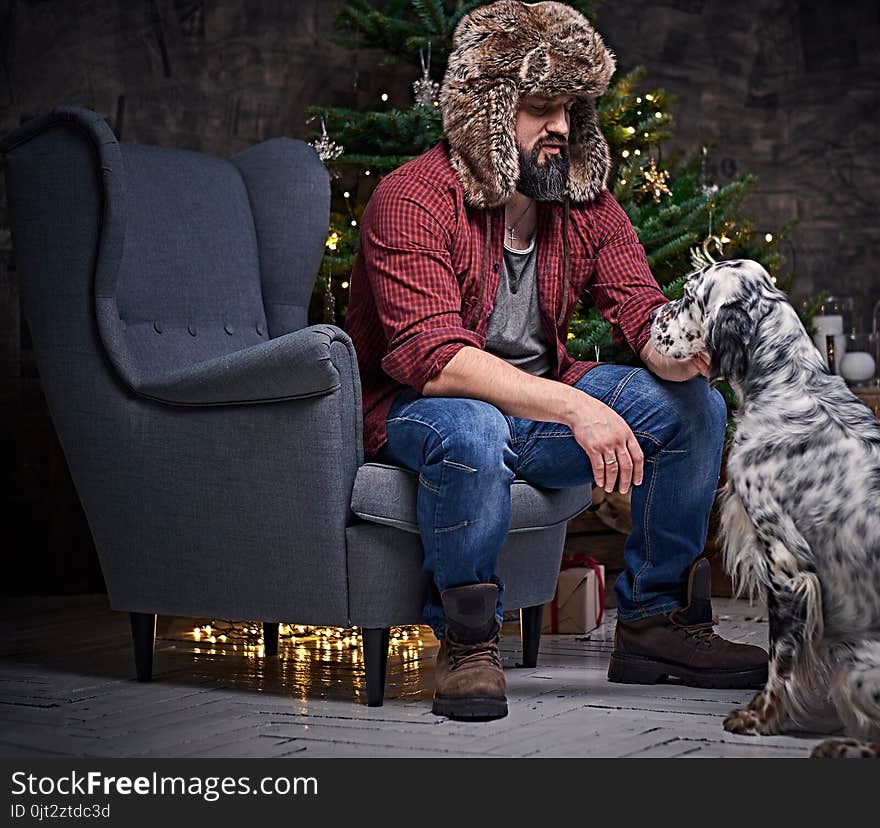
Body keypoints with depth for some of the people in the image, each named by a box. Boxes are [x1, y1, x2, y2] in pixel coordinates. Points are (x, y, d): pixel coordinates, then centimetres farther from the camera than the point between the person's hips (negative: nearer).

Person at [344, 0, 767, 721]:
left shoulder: (584, 200, 1)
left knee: (695, 406, -9)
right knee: (472, 434, -40)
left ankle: (656, 621, 4)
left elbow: (643, 314, -5)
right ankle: (467, 640, -15)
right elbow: (432, 358, -30)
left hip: (541, 399, 6)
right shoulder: (411, 199, -19)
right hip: (418, 407, -6)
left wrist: (679, 349, -32)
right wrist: (574, 407, -40)